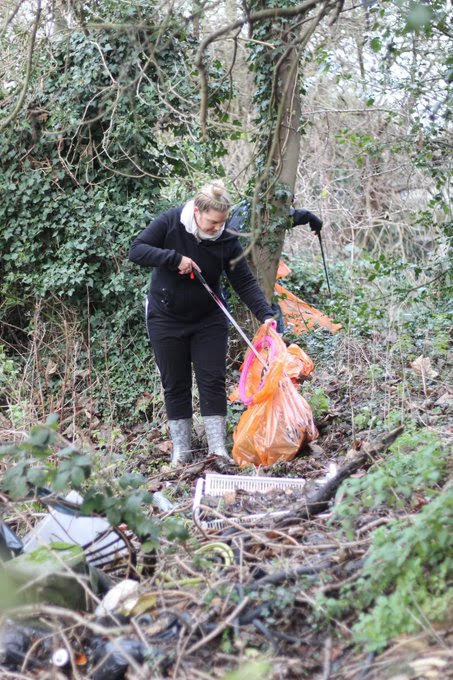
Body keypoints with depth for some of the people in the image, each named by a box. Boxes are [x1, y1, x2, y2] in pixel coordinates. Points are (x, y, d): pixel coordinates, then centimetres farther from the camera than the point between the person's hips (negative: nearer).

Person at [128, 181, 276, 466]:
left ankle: (218, 447, 2)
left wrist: (266, 315, -23)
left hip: (208, 320, 1)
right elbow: (137, 250, -17)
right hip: (166, 319, -1)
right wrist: (175, 258, -28)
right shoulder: (170, 223, -15)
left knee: (213, 381, -3)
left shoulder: (227, 240, -12)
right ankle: (181, 449, 14)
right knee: (175, 385, 5)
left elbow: (245, 282, -10)